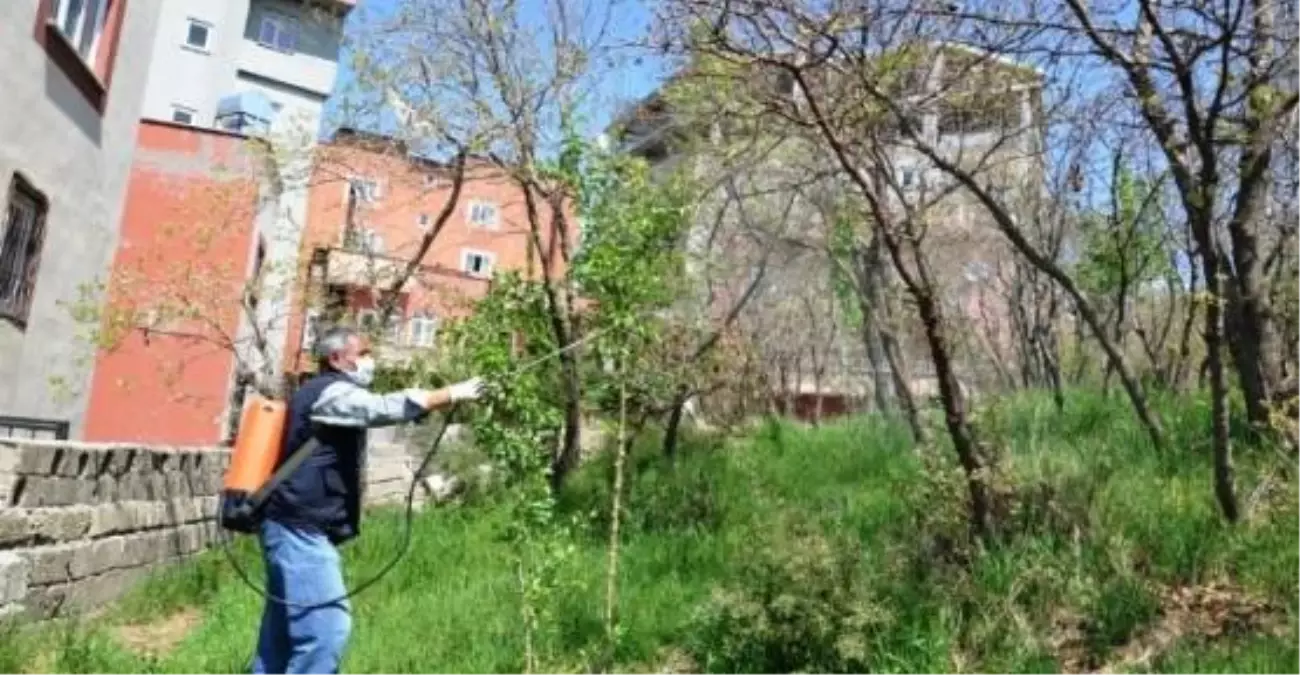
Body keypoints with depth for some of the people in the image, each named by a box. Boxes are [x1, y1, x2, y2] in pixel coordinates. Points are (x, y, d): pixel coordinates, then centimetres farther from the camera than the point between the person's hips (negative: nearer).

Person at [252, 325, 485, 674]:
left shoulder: (323, 395, 21)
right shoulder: (331, 393, -13)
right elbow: (386, 408, -26)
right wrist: (452, 394, -23)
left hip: (296, 527, 11)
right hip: (301, 529, -11)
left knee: (283, 631, 15)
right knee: (327, 627, -13)